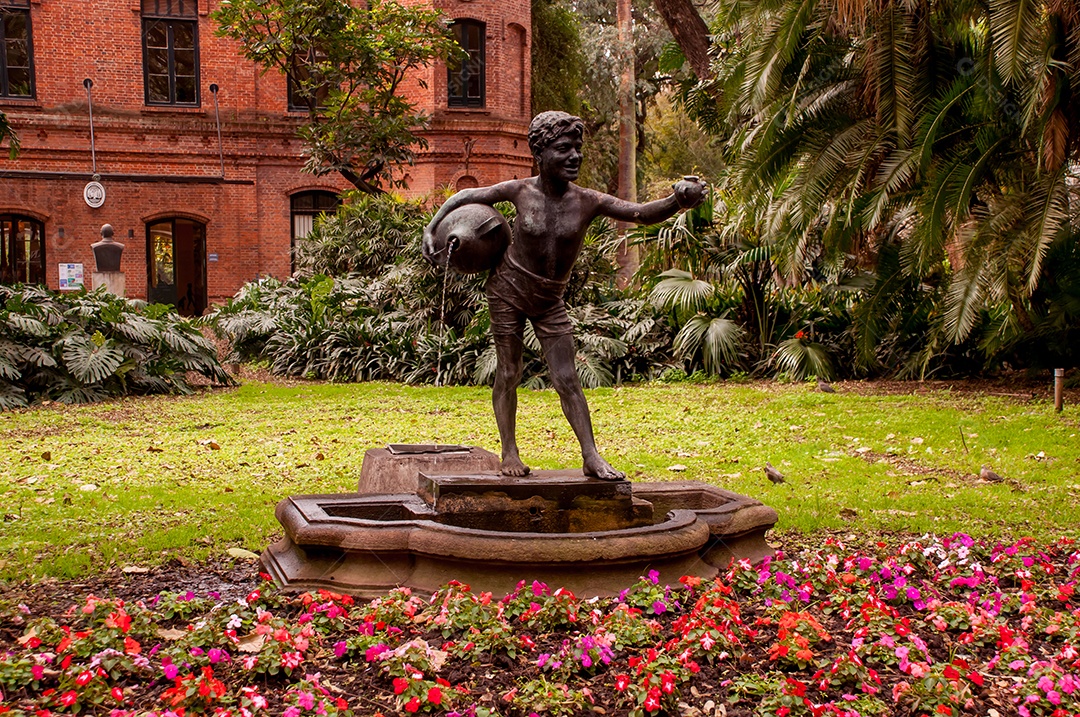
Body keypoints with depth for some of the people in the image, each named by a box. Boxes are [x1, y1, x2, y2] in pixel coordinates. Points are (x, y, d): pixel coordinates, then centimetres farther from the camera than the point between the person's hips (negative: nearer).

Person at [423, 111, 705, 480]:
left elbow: (642, 213, -23)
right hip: (508, 289, -1)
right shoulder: (521, 192, -14)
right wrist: (431, 230, -4)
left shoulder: (588, 202, -13)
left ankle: (591, 457, -1)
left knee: (567, 379, -3)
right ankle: (509, 453, 15)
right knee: (508, 373, 4)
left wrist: (678, 201, -42)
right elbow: (465, 196, 1)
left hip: (550, 300, 1)